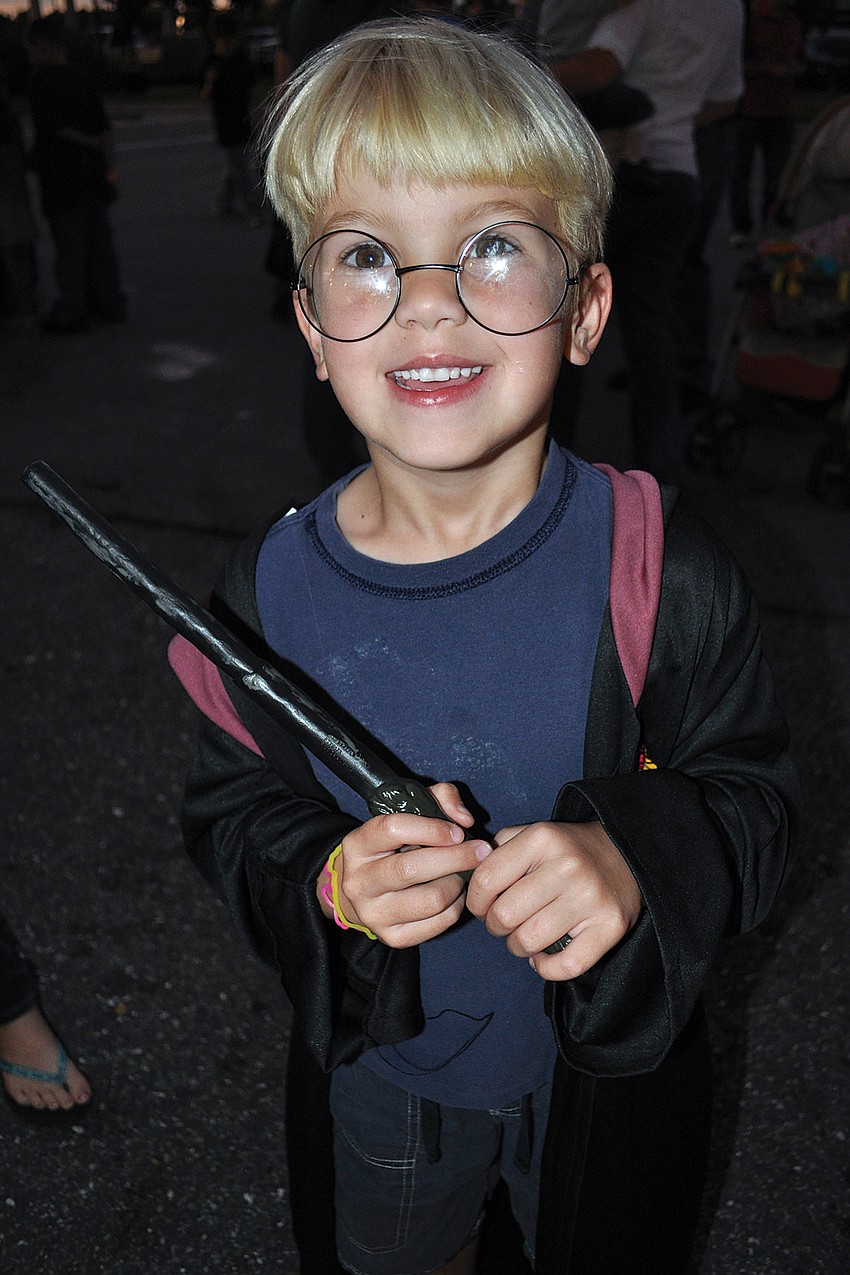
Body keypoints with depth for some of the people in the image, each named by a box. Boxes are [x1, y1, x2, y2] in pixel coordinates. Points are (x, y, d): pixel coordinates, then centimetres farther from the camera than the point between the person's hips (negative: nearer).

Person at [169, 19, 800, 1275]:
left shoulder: (658, 568, -23)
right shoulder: (272, 589, -18)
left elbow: (755, 795, -13)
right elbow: (231, 808, -6)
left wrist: (641, 855, -34)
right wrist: (326, 879, -27)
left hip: (608, 1073, -1)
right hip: (374, 1078, 2)